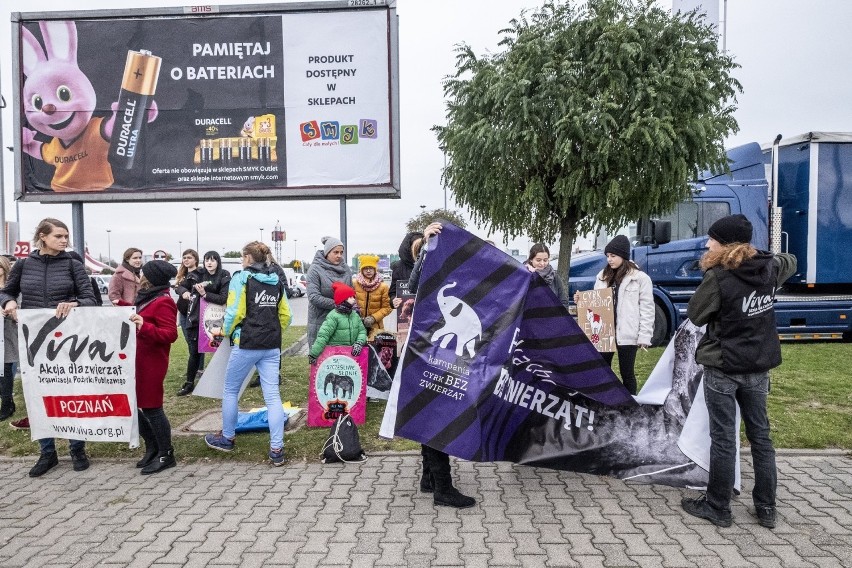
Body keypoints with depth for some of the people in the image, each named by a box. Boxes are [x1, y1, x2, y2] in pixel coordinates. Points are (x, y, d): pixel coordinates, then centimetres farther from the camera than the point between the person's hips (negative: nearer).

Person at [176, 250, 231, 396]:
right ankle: (189, 383, 20)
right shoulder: (197, 274, 0)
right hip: (195, 318, 2)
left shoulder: (224, 277, -7)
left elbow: (223, 298, -15)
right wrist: (184, 292, -11)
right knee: (194, 351, 8)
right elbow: (180, 286, 11)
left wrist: (204, 294, -25)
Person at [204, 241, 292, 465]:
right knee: (272, 396, 3)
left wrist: (227, 331, 5)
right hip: (272, 346, 5)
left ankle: (227, 438, 30)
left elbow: (234, 312, -12)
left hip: (246, 344, -5)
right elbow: (285, 315, 11)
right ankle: (276, 449, 3)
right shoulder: (276, 281, 10)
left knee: (230, 390, 16)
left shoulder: (241, 278, -6)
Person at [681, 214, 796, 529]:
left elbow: (696, 315, -8)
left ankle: (717, 507, 17)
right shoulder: (769, 269, 1)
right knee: (760, 436, 16)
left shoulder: (719, 277, -20)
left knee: (723, 439, 4)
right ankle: (766, 508, 27)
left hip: (723, 367, -6)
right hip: (758, 367, 6)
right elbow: (790, 261, 25)